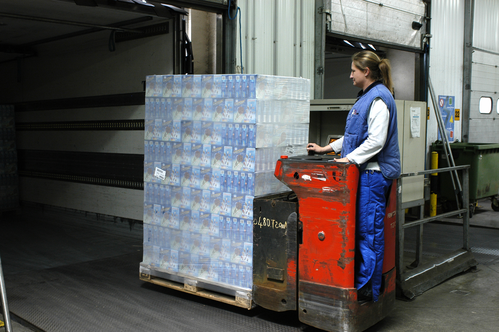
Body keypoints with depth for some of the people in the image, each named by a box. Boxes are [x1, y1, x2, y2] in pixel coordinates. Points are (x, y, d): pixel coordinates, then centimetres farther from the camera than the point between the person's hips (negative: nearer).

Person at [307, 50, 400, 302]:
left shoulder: (379, 98, -13)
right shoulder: (367, 97, 19)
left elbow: (376, 140, -21)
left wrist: (350, 159, -19)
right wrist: (328, 148, 25)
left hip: (373, 173, -10)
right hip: (365, 172, 10)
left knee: (369, 230, -5)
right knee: (360, 228, 12)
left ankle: (367, 289, 3)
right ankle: (360, 282, 20)